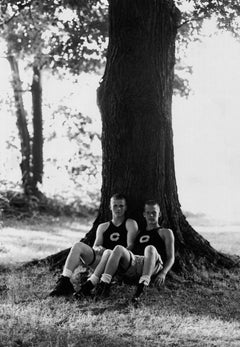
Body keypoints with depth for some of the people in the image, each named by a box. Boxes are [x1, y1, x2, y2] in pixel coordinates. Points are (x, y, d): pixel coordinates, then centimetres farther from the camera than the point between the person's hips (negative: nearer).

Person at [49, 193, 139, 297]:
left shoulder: (130, 224, 14)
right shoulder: (103, 227, 27)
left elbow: (130, 246, -1)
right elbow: (95, 246, 15)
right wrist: (98, 249, -11)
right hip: (101, 260, 4)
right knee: (78, 246, -20)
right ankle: (64, 281, -35)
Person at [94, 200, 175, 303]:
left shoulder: (165, 233, 25)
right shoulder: (139, 233, 36)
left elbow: (171, 258, 14)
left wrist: (163, 274, -7)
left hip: (153, 265, -3)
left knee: (150, 248, -37)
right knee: (119, 248, -28)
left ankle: (142, 287, -54)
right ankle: (104, 284, -43)